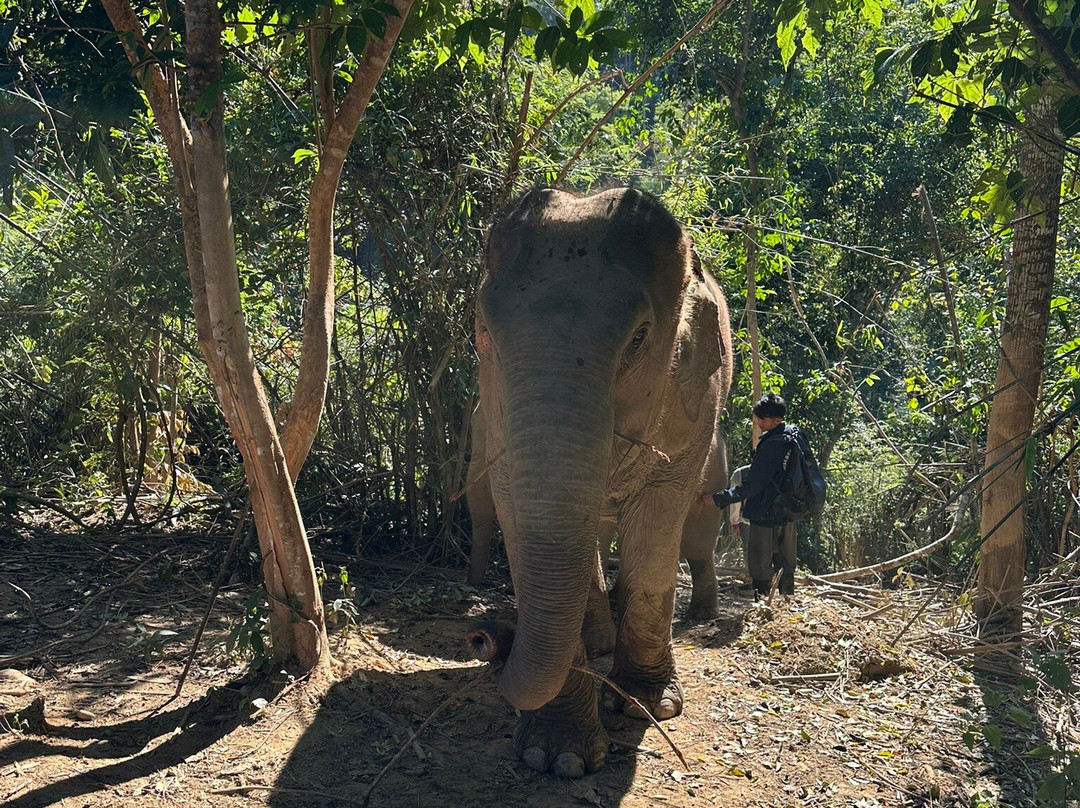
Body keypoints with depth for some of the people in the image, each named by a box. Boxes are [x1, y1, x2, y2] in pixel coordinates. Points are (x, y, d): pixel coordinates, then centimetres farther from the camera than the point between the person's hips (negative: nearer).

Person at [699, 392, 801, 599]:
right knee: (785, 566, 16)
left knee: (760, 567, -2)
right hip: (787, 514, 9)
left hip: (765, 515, -9)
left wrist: (718, 498, -17)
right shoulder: (793, 435, 5)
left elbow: (751, 486, -21)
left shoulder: (772, 445, -21)